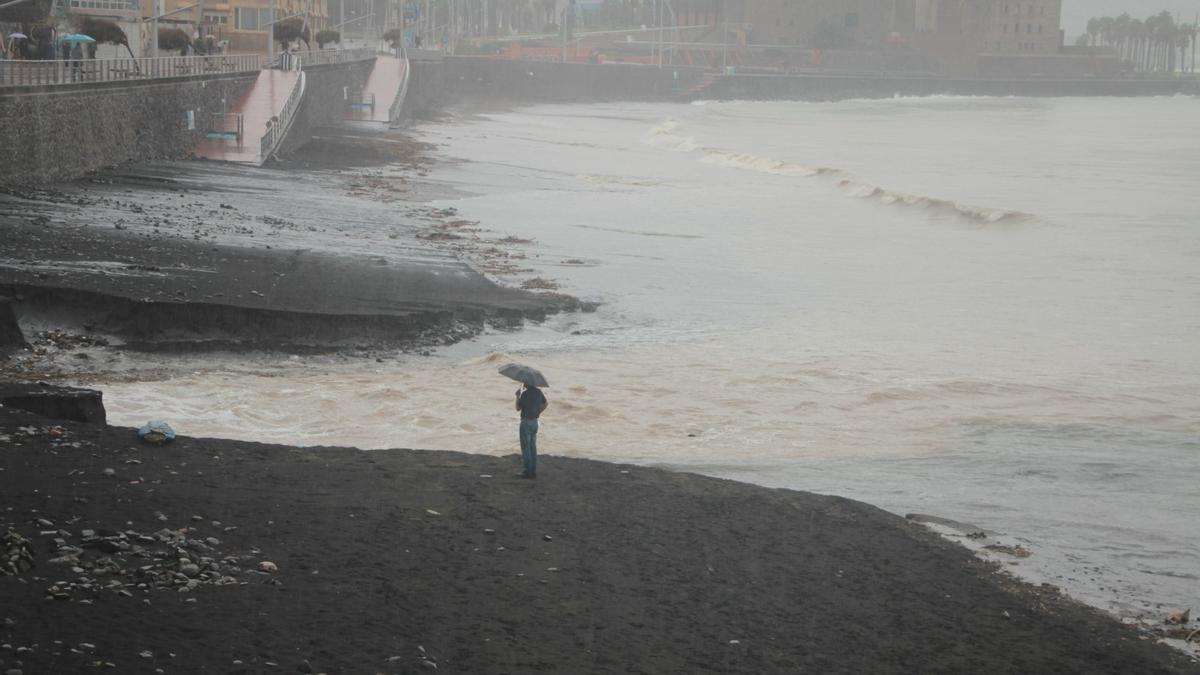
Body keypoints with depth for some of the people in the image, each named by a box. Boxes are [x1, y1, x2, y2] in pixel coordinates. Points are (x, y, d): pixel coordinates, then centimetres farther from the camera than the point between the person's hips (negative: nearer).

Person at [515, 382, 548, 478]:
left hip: (526, 422, -7)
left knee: (526, 447, -1)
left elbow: (518, 408, -9)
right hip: (535, 422, 7)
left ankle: (528, 471, -1)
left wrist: (518, 396, 2)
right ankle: (533, 471, 16)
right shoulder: (538, 392, 5)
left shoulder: (525, 394, -18)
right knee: (533, 447, 14)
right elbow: (546, 403, 19)